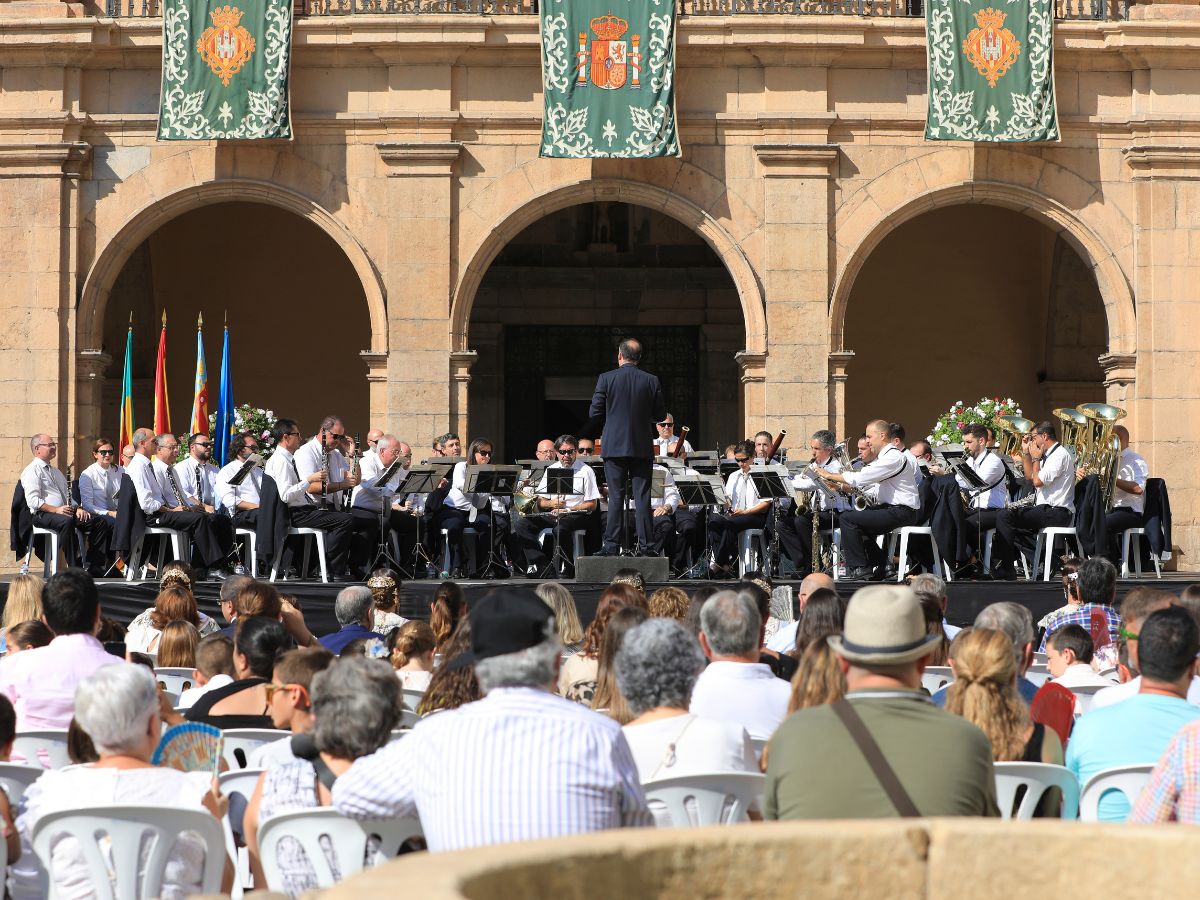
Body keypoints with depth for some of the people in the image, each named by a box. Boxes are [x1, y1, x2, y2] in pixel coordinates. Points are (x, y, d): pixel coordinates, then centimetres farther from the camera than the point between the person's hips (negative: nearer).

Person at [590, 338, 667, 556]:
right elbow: (660, 416, 5)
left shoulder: (606, 379, -5)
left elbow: (594, 412, -2)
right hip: (642, 448, 1)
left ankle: (611, 546, 0)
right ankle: (644, 546, 1)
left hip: (614, 446, -1)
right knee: (642, 497, 3)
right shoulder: (651, 381, 0)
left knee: (615, 497, 2)